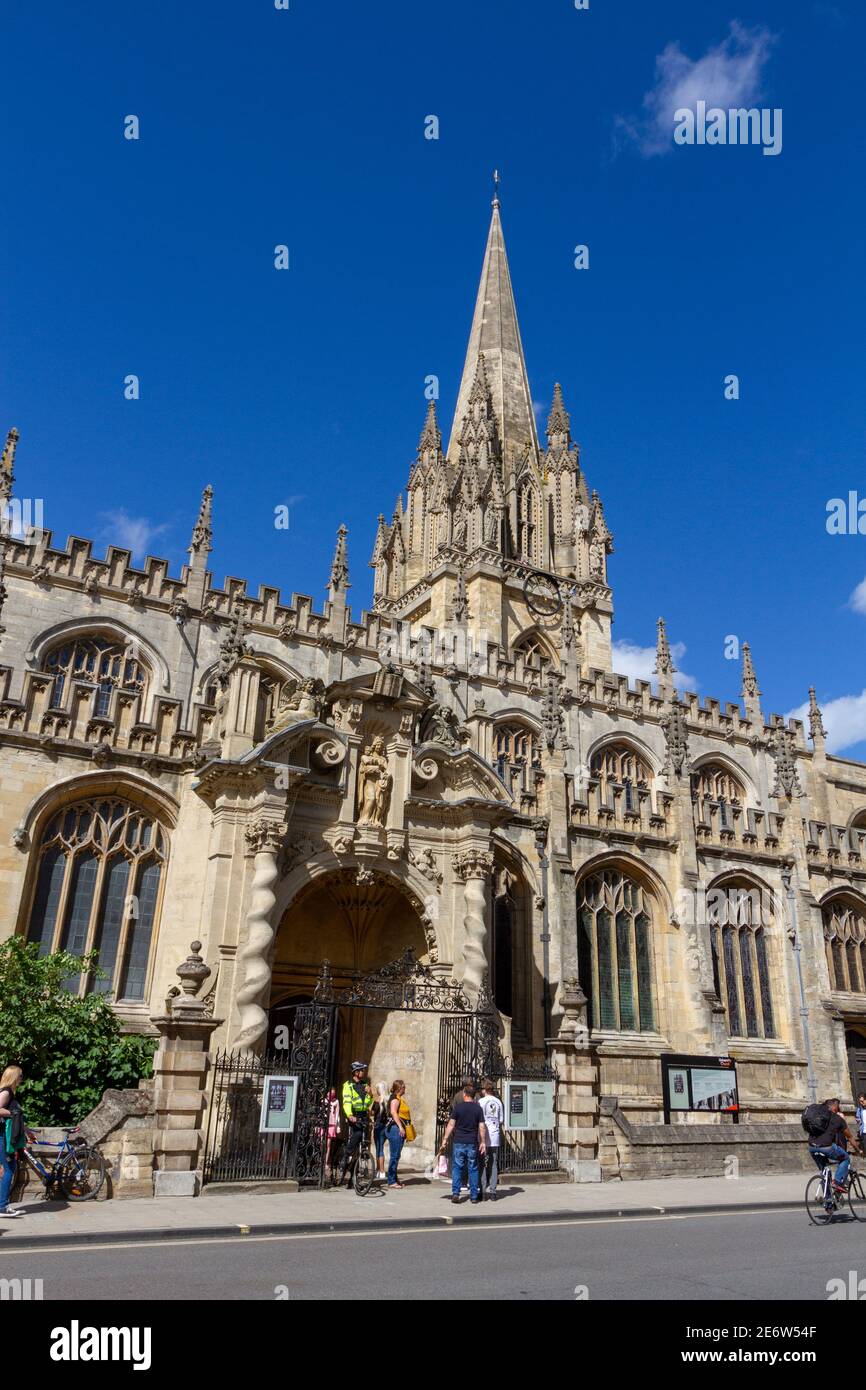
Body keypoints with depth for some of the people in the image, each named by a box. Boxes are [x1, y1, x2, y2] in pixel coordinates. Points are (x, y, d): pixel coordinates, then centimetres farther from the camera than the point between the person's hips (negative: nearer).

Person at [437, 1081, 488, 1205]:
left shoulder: (457, 1107, -4)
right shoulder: (478, 1108, 1)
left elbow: (451, 1125, -5)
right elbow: (481, 1127, -1)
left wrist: (444, 1140, 0)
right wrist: (483, 1142, 6)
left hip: (459, 1142, -1)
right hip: (473, 1143, 2)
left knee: (457, 1168, 6)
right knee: (473, 1169, 10)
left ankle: (455, 1193, -3)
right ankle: (474, 1195, 12)